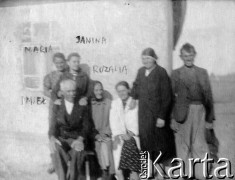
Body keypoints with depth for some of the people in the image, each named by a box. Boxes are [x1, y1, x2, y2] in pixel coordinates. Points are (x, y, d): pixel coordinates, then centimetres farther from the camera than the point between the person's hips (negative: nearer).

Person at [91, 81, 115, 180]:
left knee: (105, 145, -23)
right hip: (94, 135, 0)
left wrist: (105, 133, -7)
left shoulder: (109, 103, 5)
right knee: (99, 145, -23)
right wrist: (96, 135, -8)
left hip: (106, 134, 0)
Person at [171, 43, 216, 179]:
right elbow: (172, 97, 2)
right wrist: (173, 118, -2)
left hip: (199, 112, 0)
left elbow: (208, 96, 6)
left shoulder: (203, 72, 7)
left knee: (199, 145, 3)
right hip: (182, 113, 0)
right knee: (183, 145, 7)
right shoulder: (176, 73, 4)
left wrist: (210, 118, 3)